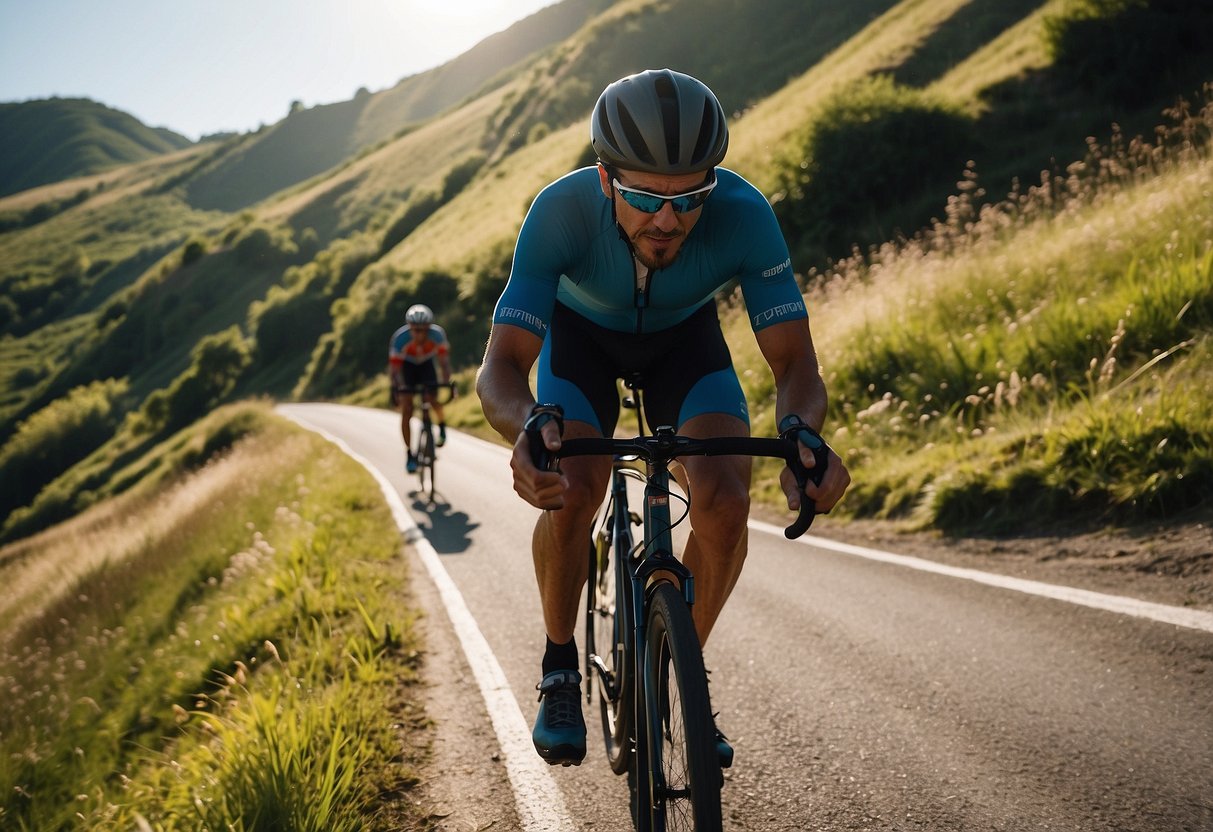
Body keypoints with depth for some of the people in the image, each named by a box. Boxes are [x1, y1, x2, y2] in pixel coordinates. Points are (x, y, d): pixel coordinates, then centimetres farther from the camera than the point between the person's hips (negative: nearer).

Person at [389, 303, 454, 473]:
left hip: (426, 365, 1)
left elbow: (444, 362, -29)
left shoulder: (437, 334, -31)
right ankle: (409, 454, -2)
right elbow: (394, 368, -31)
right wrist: (395, 389, -42)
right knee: (406, 411, -12)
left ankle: (442, 425, 8)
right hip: (406, 365, -1)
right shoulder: (400, 338, -34)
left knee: (432, 399, -24)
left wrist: (447, 384, -41)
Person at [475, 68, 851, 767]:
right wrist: (528, 430, -61)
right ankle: (561, 669, 0)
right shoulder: (562, 211, -37)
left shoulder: (744, 213, -35)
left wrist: (803, 434, -55)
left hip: (685, 333, 1)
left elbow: (796, 364, -32)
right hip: (582, 330, -1)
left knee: (726, 500, -22)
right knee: (571, 487, -27)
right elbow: (501, 366, -38)